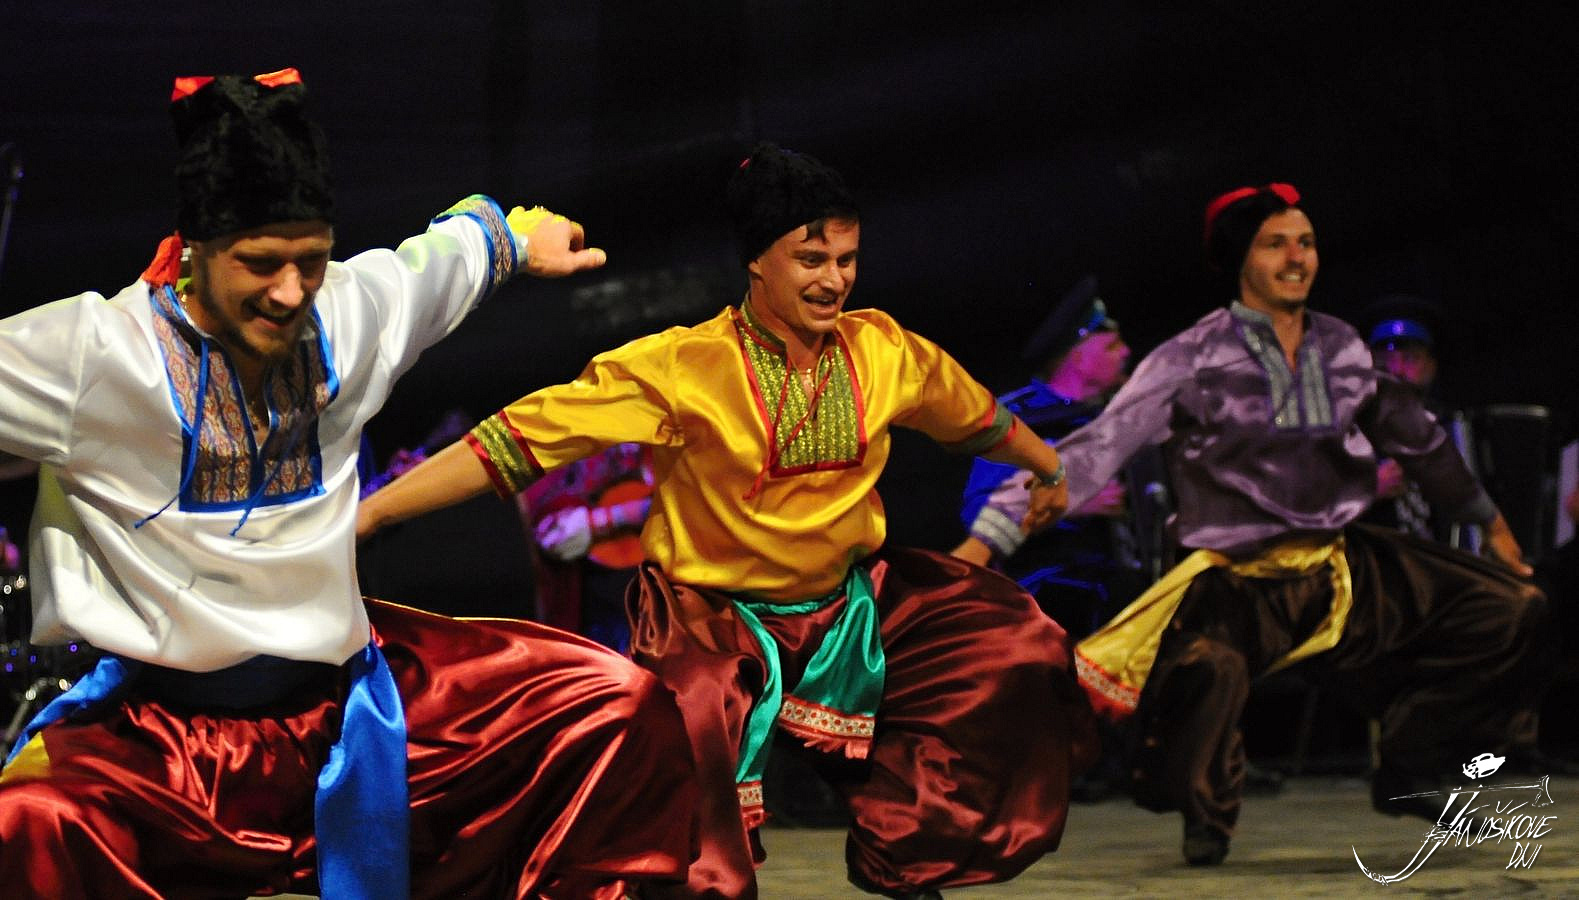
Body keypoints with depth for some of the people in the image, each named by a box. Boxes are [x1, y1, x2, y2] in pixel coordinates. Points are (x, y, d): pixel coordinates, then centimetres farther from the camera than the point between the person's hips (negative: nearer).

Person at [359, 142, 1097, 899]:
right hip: (711, 618, -5)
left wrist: (1049, 471, 36)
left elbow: (978, 418, 18)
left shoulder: (885, 352, -4)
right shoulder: (682, 368, -19)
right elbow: (520, 440, -21)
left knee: (1017, 653, -2)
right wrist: (366, 514, -27)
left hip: (847, 604, 6)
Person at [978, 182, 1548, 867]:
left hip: (1343, 568, 6)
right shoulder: (1193, 358, -7)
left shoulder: (1342, 348, 9)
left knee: (1510, 609, -4)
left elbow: (1418, 440, 24)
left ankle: (1404, 773, 13)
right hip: (1239, 582, -6)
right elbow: (1096, 451, -12)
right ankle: (1208, 808, -6)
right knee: (1205, 668, -39)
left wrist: (1491, 521, 33)